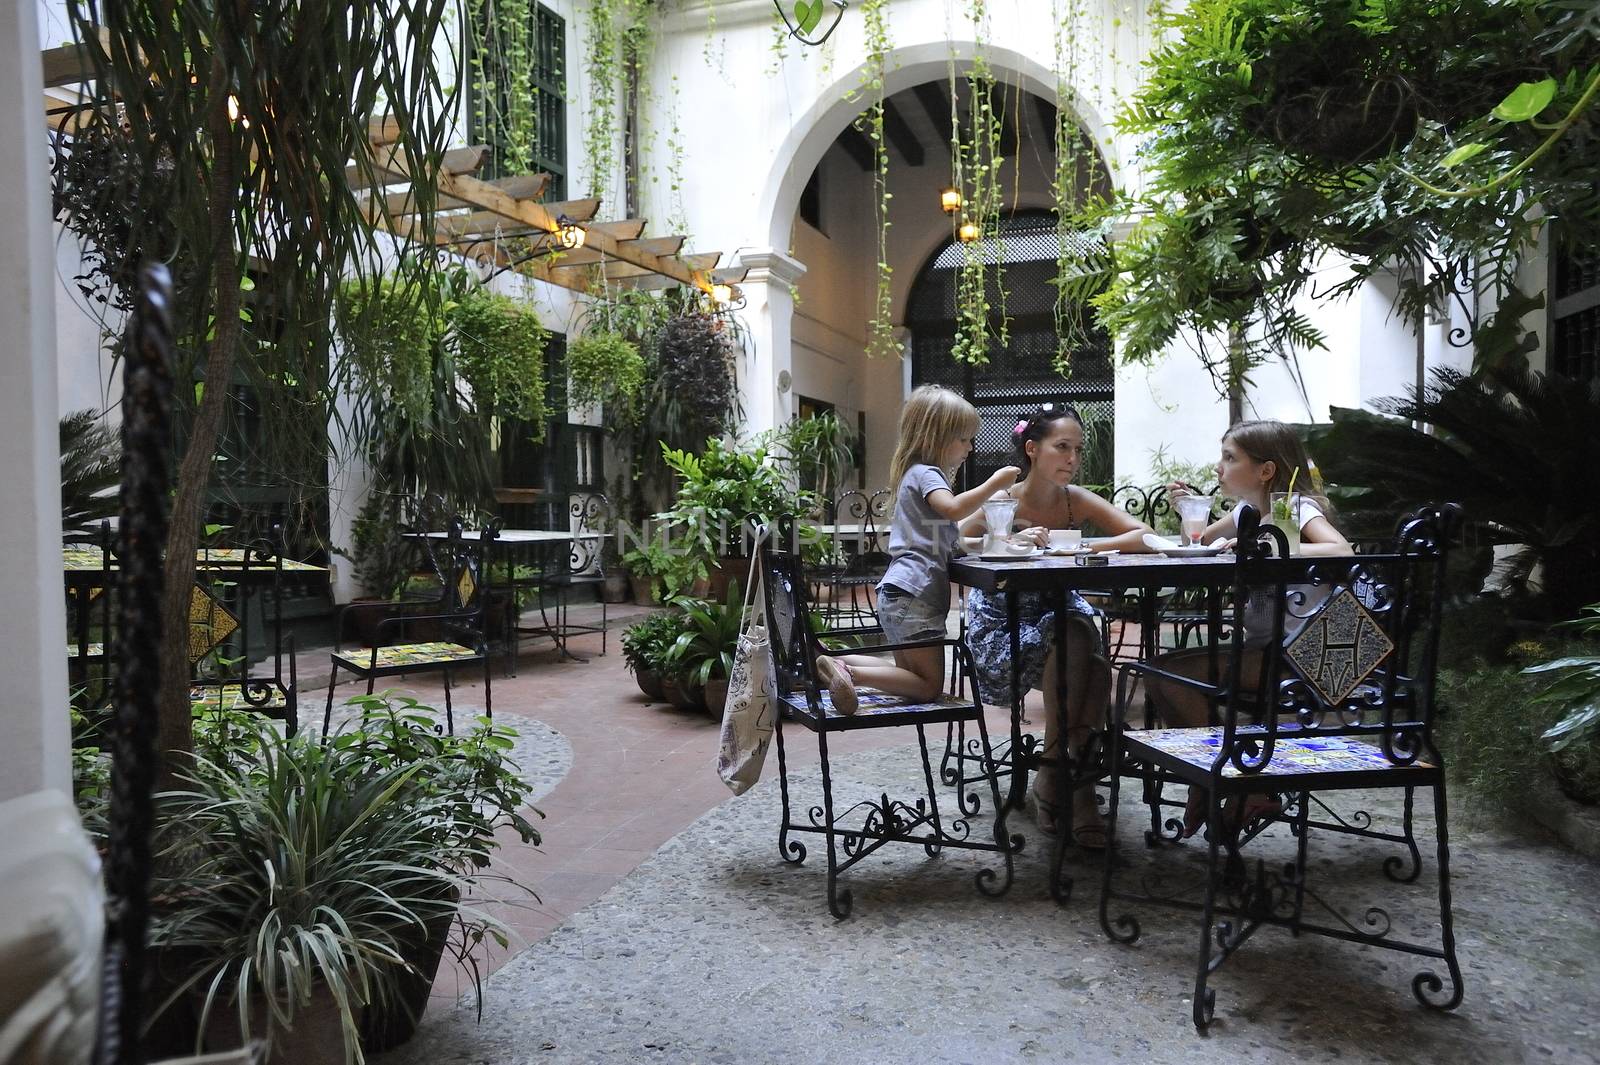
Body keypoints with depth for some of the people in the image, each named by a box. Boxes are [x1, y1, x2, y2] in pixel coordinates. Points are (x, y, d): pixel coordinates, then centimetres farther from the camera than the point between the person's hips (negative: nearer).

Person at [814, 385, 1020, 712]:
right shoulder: (925, 473, -7)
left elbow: (945, 543, 25)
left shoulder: (918, 473, 24)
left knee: (909, 674, 21)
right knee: (929, 685, -6)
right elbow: (953, 509, -29)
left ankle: (834, 662, 10)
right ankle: (849, 672, -16)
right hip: (913, 595, -10)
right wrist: (994, 483, -20)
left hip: (899, 594, 10)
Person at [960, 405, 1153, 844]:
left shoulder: (1076, 501, -2)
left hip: (1061, 614, 3)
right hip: (1001, 626, -3)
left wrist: (1079, 547, -24)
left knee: (1094, 666, -30)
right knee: (1071, 641, -32)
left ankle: (1054, 777, -15)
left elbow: (1145, 536, -10)